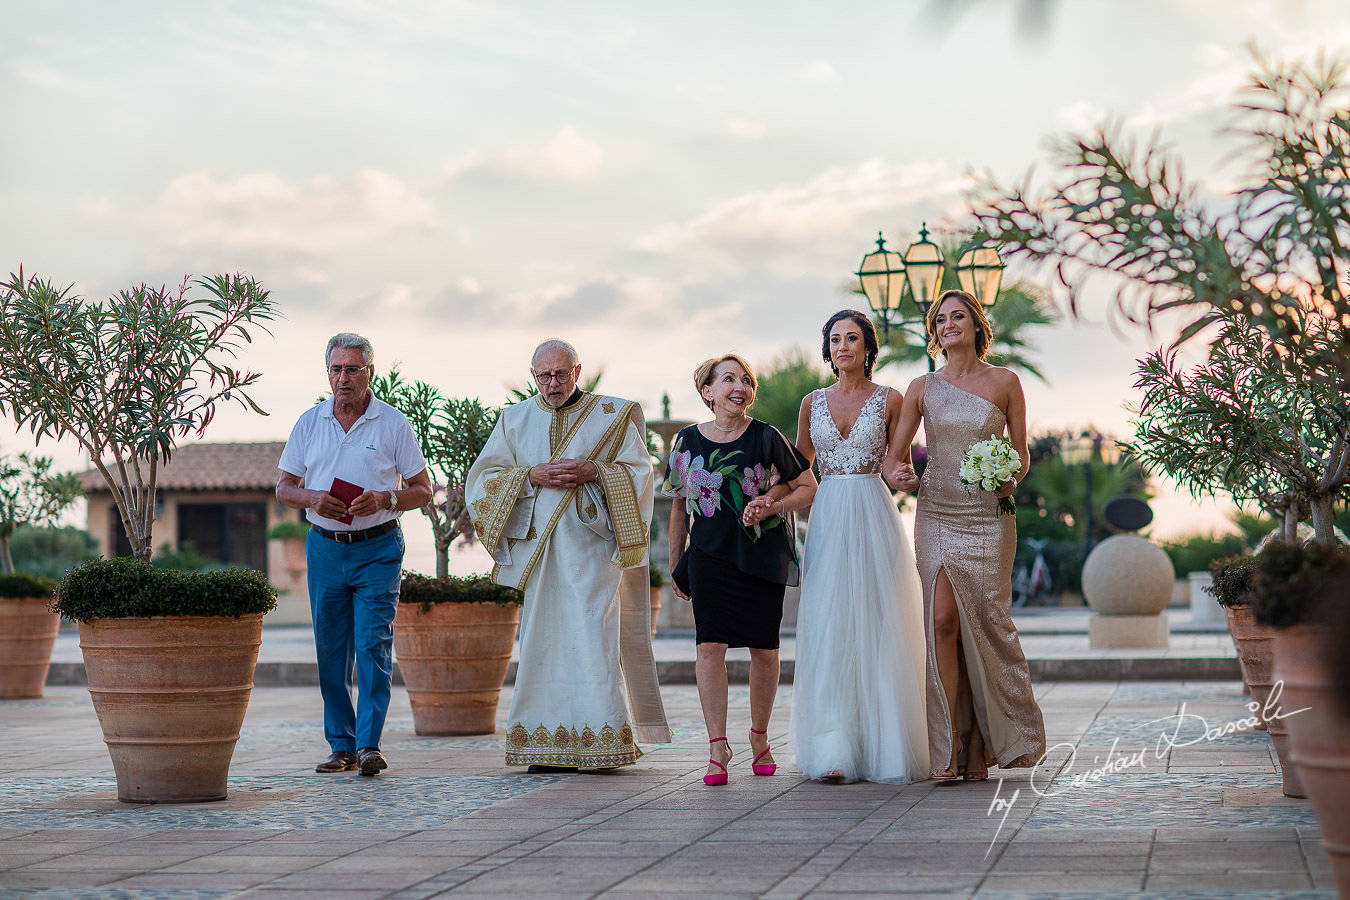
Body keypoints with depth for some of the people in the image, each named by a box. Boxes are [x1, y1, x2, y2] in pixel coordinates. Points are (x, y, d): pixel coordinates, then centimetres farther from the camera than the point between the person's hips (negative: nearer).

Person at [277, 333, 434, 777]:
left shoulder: (394, 423, 0)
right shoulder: (309, 422, 8)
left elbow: (423, 490, 2)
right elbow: (283, 488, 11)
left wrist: (383, 499, -17)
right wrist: (312, 499, -11)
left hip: (378, 548, -3)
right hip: (325, 547, 3)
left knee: (373, 644, -12)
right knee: (331, 651, 5)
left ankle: (369, 744, -13)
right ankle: (341, 745, 13)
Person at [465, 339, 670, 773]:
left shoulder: (612, 417, 7)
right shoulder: (515, 420, 13)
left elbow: (639, 472, 4)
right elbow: (482, 479, 7)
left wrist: (593, 471, -13)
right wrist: (532, 475, -8)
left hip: (591, 545, -2)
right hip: (538, 545, 3)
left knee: (593, 636, -10)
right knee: (544, 636, -1)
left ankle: (602, 740, -6)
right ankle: (549, 748, 2)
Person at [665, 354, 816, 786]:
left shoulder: (766, 438, -3)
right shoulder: (688, 442, 4)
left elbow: (808, 488, 3)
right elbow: (680, 506, 13)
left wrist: (771, 506, -15)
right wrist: (675, 563, 14)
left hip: (763, 554, -1)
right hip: (710, 555, 1)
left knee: (763, 647, 4)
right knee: (710, 644, -11)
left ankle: (759, 736, 23)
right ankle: (717, 746, -9)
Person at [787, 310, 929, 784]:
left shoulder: (889, 399, 4)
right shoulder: (813, 402, 12)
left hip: (874, 517, -2)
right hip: (827, 519, 2)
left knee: (877, 630, -4)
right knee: (828, 629, -6)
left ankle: (883, 748, 2)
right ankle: (834, 752, -8)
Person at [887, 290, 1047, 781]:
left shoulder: (1004, 382, 4)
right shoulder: (923, 388, 8)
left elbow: (1021, 453, 9)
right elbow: (894, 453, 10)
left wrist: (1011, 479, -12)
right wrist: (899, 474, -12)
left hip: (988, 517, -1)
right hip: (936, 515, 1)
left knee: (984, 625, -1)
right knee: (942, 621, -9)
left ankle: (981, 745, 12)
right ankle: (948, 749, -9)